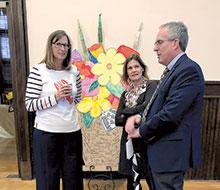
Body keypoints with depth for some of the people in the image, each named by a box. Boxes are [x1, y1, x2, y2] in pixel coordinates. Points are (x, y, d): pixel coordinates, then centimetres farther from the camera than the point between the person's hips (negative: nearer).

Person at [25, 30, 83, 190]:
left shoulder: (74, 71, 5)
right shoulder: (38, 71, -7)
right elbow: (30, 105, -10)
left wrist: (66, 100, 3)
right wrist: (55, 97, -17)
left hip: (72, 131, 4)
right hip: (47, 132, -4)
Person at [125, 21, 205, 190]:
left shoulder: (189, 69, -18)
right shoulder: (174, 69, 13)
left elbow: (171, 113, -26)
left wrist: (141, 131, -12)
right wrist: (139, 117, -3)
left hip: (171, 153, -9)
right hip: (163, 151, 9)